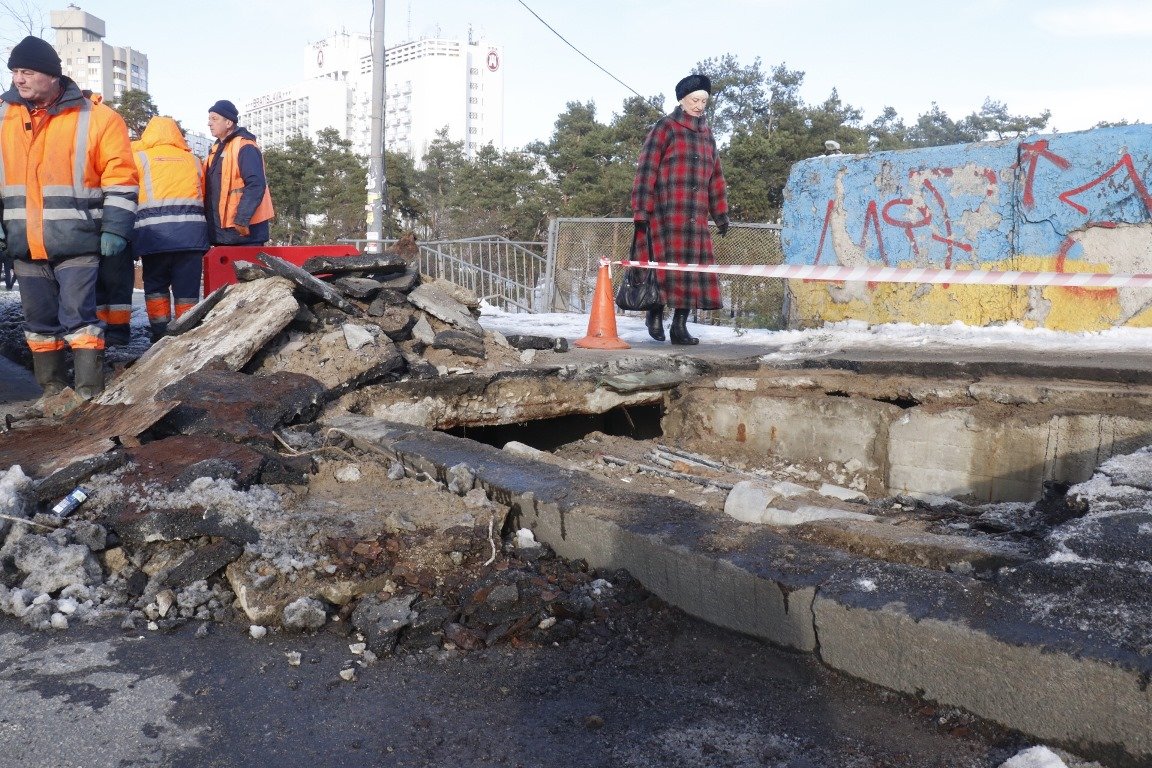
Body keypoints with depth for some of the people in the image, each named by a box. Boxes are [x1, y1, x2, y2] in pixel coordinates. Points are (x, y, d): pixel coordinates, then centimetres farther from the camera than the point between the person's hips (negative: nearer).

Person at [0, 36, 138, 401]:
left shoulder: (95, 118, -4)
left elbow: (120, 180, -5)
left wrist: (115, 228, -12)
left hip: (76, 242, -5)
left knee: (79, 317, -7)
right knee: (39, 320, 12)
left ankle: (89, 392, -1)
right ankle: (52, 388, 24)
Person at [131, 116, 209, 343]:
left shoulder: (139, 156, 13)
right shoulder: (193, 160, 20)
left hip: (154, 230, -2)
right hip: (192, 228, 2)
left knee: (155, 284, 9)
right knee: (187, 288, 4)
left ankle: (160, 336, 3)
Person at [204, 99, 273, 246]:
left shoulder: (245, 148, -10)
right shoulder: (216, 150, 19)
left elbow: (256, 185, -21)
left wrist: (242, 220, -25)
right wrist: (206, 216, 15)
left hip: (244, 230, -10)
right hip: (221, 231, 10)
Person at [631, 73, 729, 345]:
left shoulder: (707, 135, 20)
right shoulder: (665, 127, 0)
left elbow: (715, 177, 23)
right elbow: (646, 170, -7)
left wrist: (721, 214, 18)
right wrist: (640, 211, -13)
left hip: (696, 215, 6)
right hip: (667, 211, -6)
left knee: (692, 268, 1)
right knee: (667, 264, -7)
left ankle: (680, 326, 6)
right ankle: (655, 313, 15)